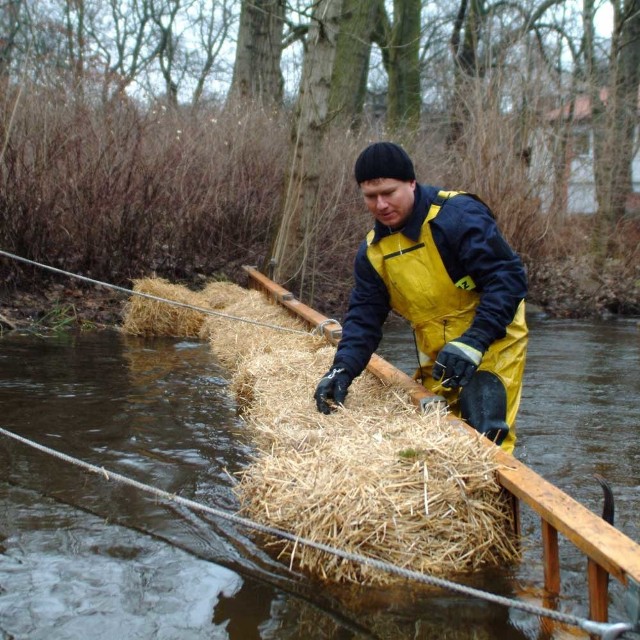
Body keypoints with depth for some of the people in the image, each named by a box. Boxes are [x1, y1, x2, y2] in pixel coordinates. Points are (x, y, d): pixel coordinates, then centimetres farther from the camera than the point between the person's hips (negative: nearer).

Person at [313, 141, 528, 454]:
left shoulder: (457, 214, -19)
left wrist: (474, 341, -31)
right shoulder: (372, 251, 2)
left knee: (484, 437, -15)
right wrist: (343, 369, -15)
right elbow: (364, 316, 2)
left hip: (490, 347, -6)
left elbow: (508, 277, -23)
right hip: (436, 361, 6)